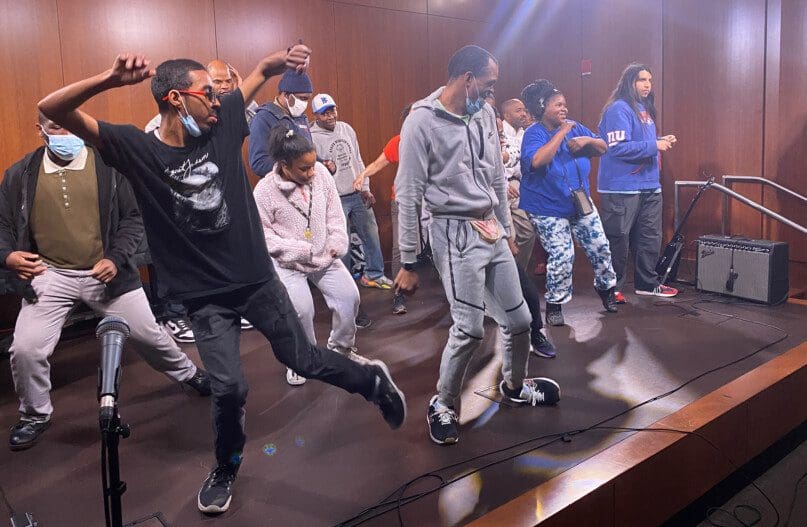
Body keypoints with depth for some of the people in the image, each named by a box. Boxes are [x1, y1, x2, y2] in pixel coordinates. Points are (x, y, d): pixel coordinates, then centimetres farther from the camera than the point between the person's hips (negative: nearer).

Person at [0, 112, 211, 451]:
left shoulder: (108, 165, -5)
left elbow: (132, 217, -1)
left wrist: (117, 258, -13)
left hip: (107, 272, -1)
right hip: (50, 275, 1)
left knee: (149, 335, 9)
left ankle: (187, 373, 39)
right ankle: (35, 416, 19)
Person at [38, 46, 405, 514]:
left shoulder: (222, 123, -4)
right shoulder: (136, 147, -12)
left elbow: (260, 72, 9)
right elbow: (52, 110, -19)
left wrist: (285, 59, -15)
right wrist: (111, 79, -37)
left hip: (258, 278, 2)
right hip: (207, 296, -1)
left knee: (304, 361, 12)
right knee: (229, 387, -6)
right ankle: (228, 465, 25)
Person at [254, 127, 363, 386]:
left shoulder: (320, 172, -7)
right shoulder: (265, 190, -17)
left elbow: (334, 210, 4)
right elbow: (261, 231, -14)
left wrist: (338, 240, -6)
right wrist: (297, 250, -20)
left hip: (324, 256, 4)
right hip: (287, 263, -4)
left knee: (349, 295, -4)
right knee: (301, 310, -19)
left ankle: (341, 348, 24)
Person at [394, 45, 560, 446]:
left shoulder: (485, 115, 9)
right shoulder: (422, 121, -12)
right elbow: (408, 196, -12)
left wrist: (506, 229, 21)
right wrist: (407, 263, -11)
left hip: (491, 230, 7)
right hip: (455, 233, -7)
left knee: (518, 320, 13)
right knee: (470, 328, -10)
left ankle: (515, 386, 40)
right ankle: (443, 405, 15)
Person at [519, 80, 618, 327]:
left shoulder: (574, 127, 3)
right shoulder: (533, 134, -16)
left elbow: (603, 148, 10)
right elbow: (537, 160, -36)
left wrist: (587, 140, -13)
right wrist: (561, 133, -28)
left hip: (581, 203, 6)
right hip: (548, 209, -6)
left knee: (600, 247, 10)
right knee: (561, 257, -10)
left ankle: (606, 287, 36)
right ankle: (554, 304, 10)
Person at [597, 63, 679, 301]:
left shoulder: (645, 109, 16)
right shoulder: (619, 109, -12)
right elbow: (617, 148, -22)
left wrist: (661, 141, 6)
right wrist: (655, 145, -18)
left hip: (649, 185, 9)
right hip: (622, 187, -9)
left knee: (651, 237, 13)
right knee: (618, 239, 0)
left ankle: (648, 282, 26)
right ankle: (613, 288, 11)